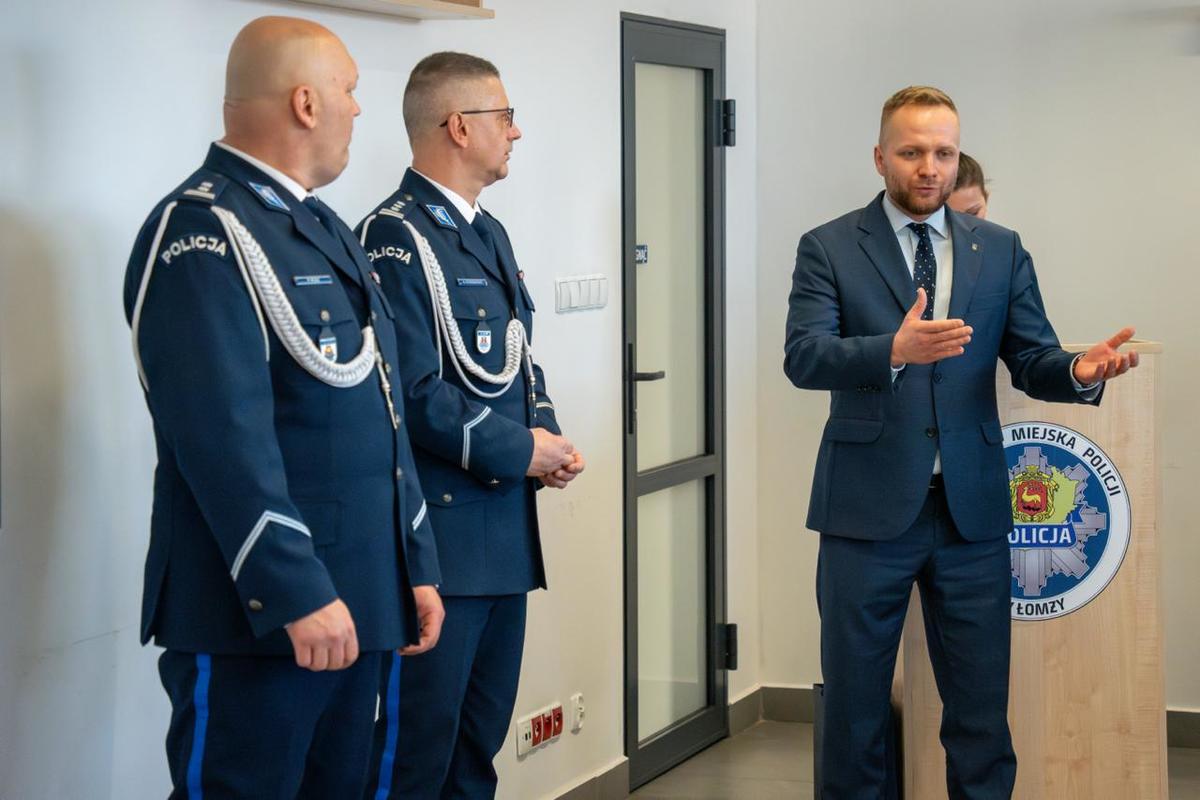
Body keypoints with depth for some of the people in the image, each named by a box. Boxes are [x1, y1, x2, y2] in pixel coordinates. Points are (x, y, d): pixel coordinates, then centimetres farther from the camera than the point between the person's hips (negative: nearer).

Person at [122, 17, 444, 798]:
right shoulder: (201, 234, -13)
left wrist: (417, 564, 16)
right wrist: (296, 593, -24)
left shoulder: (326, 229, 17)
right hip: (257, 615, -9)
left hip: (359, 602, 9)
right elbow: (225, 438, -22)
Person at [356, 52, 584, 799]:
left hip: (506, 528, 9)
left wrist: (548, 439, 3)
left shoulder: (489, 232, 16)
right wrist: (518, 450, -11)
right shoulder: (395, 239, -13)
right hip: (439, 531, -9)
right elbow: (413, 392, -20)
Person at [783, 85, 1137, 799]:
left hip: (971, 507, 2)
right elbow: (804, 357, -13)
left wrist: (1078, 371, -19)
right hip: (869, 506, -2)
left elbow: (1031, 358, 5)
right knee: (855, 699, 7)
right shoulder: (829, 249, 0)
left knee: (982, 705, 7)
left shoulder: (1001, 251, 9)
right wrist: (894, 350, -31)